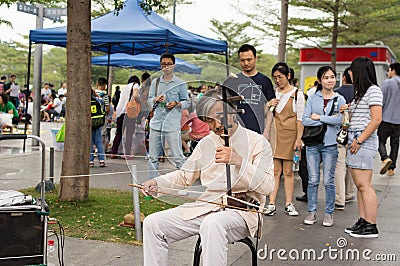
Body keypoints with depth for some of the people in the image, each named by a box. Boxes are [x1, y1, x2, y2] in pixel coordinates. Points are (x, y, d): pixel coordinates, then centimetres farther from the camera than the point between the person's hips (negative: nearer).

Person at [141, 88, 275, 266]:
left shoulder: (257, 142, -2)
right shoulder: (206, 143, 16)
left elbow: (267, 186, -11)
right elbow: (185, 175, 23)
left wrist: (239, 161, -22)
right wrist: (158, 182, 5)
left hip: (241, 211, -5)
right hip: (205, 208, 6)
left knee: (212, 224, -40)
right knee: (152, 223, -9)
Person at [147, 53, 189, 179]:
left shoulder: (180, 83, 3)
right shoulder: (155, 82, 14)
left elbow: (186, 102, 5)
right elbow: (149, 100, 15)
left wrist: (176, 104, -15)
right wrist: (156, 99, -7)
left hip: (172, 125, -4)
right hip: (156, 123, 4)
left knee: (177, 157, -6)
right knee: (153, 157, 8)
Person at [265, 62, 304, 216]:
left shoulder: (297, 94, 1)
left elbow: (300, 118, -2)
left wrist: (299, 138, -9)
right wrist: (268, 105, -1)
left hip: (289, 134, -3)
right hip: (274, 133, 3)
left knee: (288, 170, 2)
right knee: (275, 170, 1)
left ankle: (288, 204, 9)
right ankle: (271, 204, 0)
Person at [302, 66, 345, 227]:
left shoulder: (340, 99, 5)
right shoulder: (312, 98, 6)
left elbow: (341, 120, -12)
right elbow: (305, 120, -4)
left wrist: (319, 117, -9)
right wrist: (328, 120, -9)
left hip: (330, 144, -1)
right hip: (312, 143, 1)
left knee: (329, 181, 2)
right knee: (313, 180, 3)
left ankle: (329, 213, 13)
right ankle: (312, 211, 14)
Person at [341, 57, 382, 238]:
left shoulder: (373, 90, -8)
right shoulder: (360, 91, 21)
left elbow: (376, 119, -16)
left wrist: (359, 140, -17)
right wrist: (349, 109, 15)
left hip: (364, 141, -10)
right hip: (355, 140, 10)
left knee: (364, 185, -9)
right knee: (359, 185, 9)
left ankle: (371, 227, -5)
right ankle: (362, 222, 14)